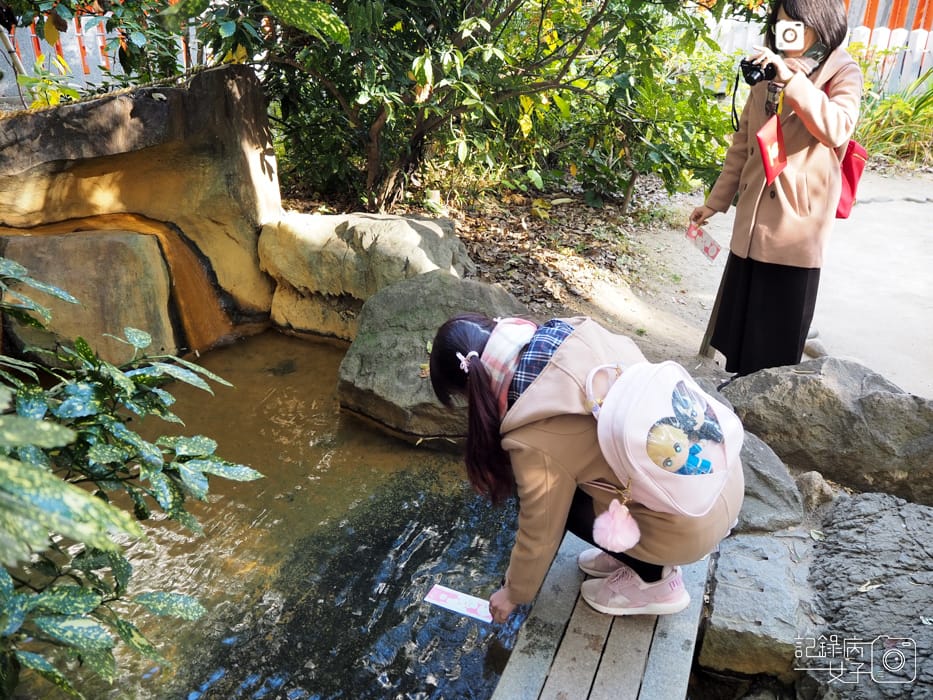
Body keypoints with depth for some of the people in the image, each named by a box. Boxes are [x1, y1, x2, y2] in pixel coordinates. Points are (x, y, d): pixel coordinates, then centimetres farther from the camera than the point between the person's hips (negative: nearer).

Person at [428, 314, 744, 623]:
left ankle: (653, 580, 13)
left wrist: (514, 593, 12)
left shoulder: (537, 437, -23)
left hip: (691, 525, -7)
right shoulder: (575, 332, -7)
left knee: (558, 500, 7)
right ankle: (634, 551, 22)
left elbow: (541, 532, -8)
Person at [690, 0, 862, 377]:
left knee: (781, 326, 3)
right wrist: (715, 201, 12)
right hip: (753, 219, 5)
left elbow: (837, 131, -24)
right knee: (740, 315, 12)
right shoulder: (767, 74, 11)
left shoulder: (842, 73, -5)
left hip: (798, 219, -5)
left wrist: (791, 80, -29)